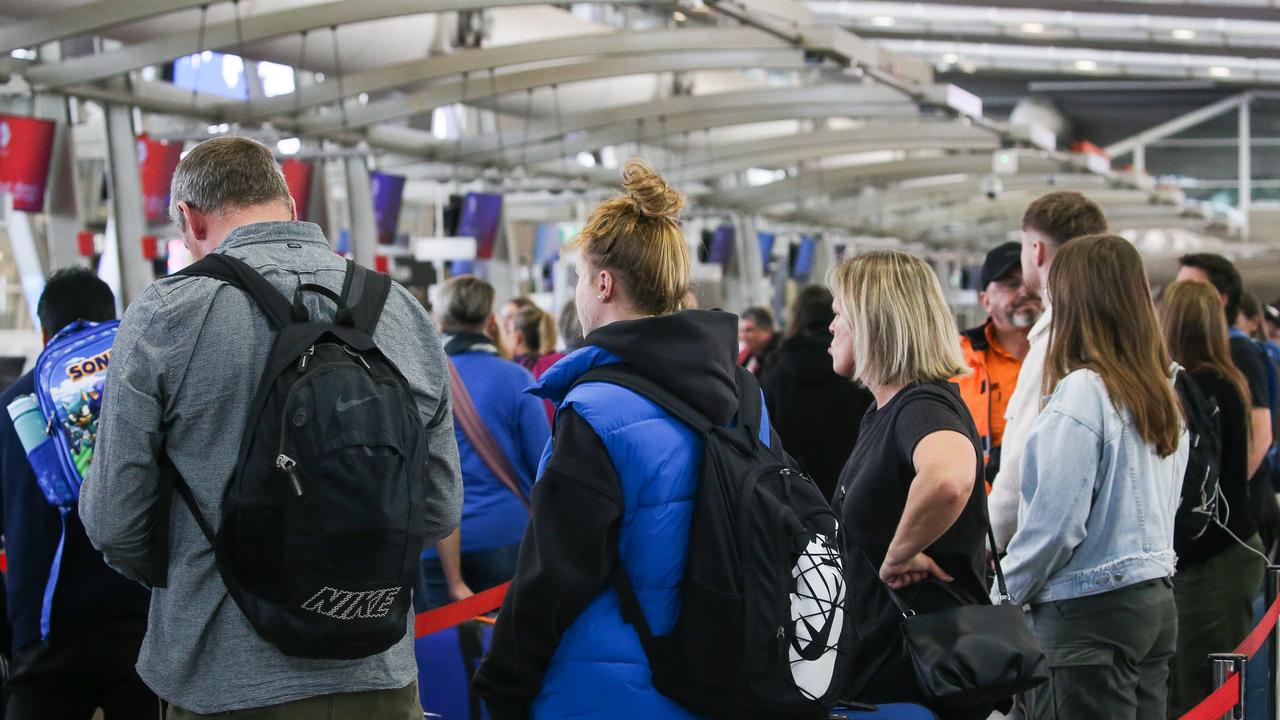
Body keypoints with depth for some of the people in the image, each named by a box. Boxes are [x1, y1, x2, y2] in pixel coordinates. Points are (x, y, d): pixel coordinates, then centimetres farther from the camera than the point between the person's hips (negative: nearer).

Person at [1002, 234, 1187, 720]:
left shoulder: (1081, 393, -16)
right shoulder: (1164, 395, 9)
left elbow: (1056, 520, -16)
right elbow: (1167, 502, 14)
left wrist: (1011, 589, -2)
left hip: (1091, 611, -8)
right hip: (1156, 601, 8)